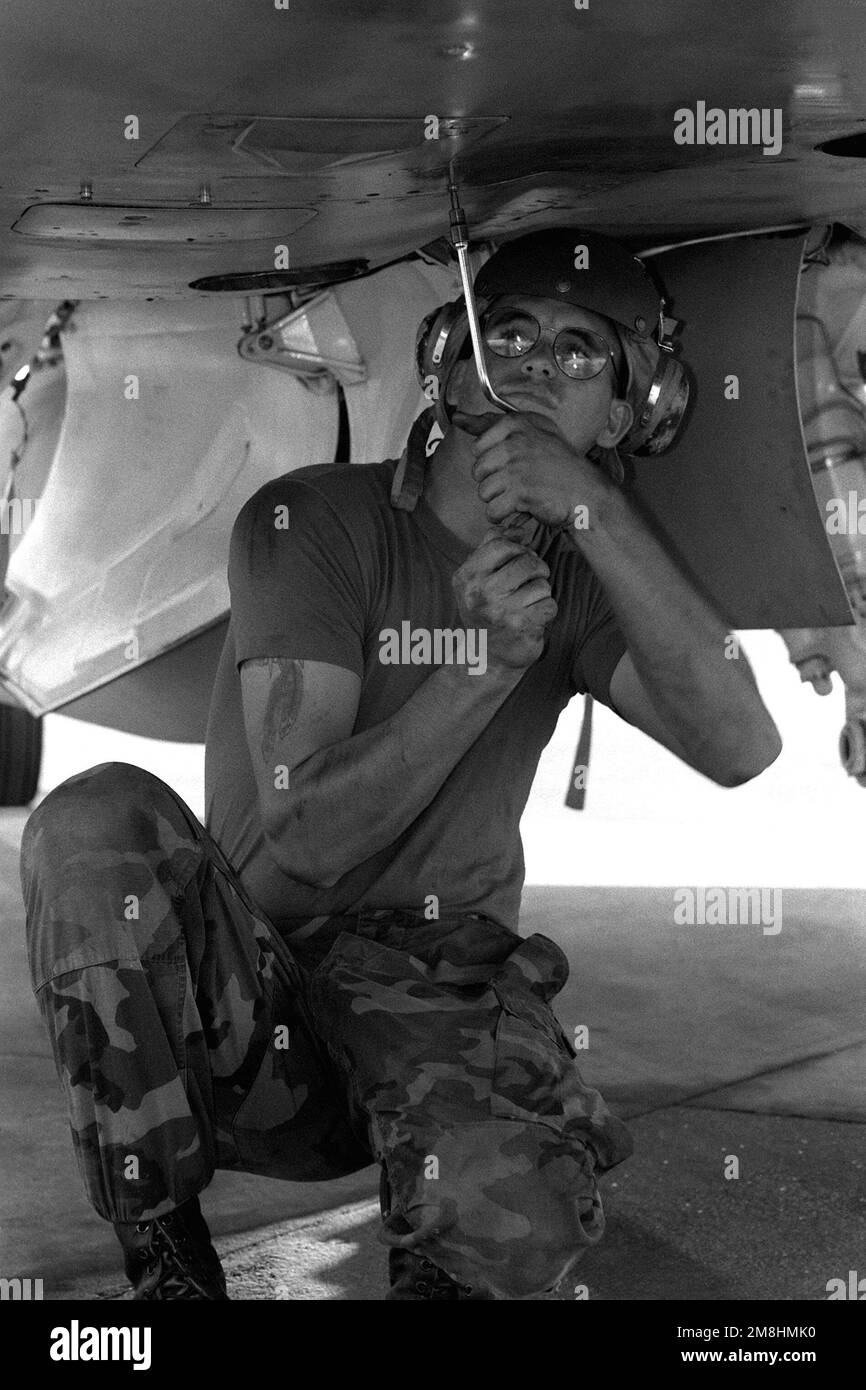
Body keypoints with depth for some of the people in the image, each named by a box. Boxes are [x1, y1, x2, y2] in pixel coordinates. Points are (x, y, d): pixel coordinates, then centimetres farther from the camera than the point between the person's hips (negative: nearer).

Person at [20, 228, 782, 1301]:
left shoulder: (583, 571, 6)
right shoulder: (311, 521, -6)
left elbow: (740, 749, -14)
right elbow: (302, 838, -16)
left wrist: (600, 517, -22)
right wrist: (490, 663, -27)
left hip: (443, 982, 1)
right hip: (243, 969, 0)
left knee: (521, 1211, -34)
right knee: (98, 816, -31)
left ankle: (435, 1257, 5)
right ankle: (159, 1250, -15)